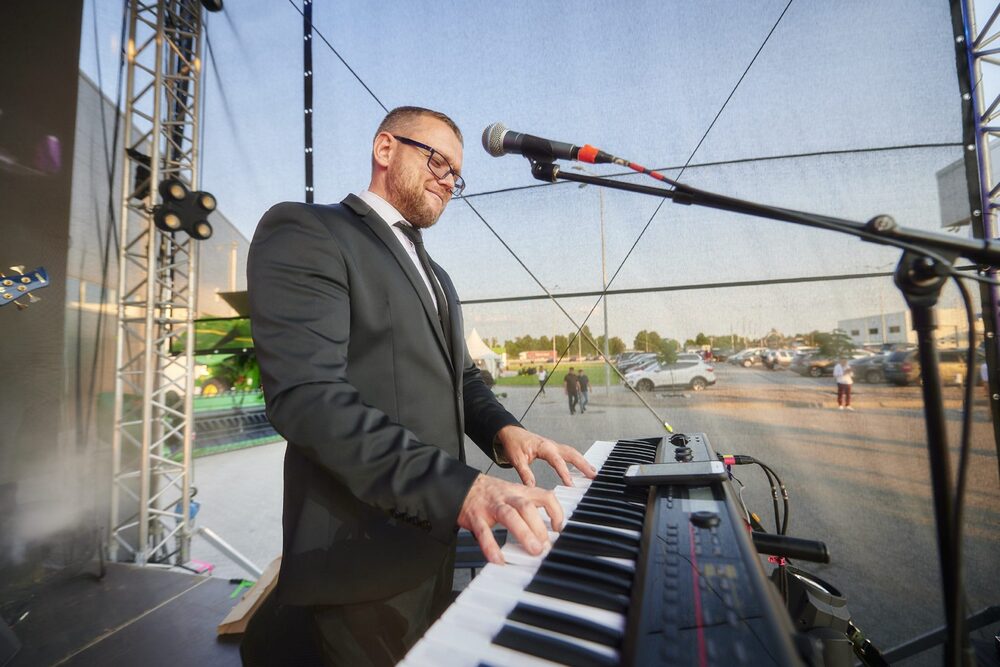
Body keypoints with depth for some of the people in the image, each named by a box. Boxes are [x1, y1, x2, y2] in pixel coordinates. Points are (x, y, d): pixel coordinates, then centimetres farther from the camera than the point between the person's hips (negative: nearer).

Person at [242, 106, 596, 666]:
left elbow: (460, 377, 14)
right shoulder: (303, 231, -10)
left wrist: (503, 431, -6)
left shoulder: (436, 277, 17)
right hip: (360, 557, -8)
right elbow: (307, 395, -23)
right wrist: (457, 487, -32)